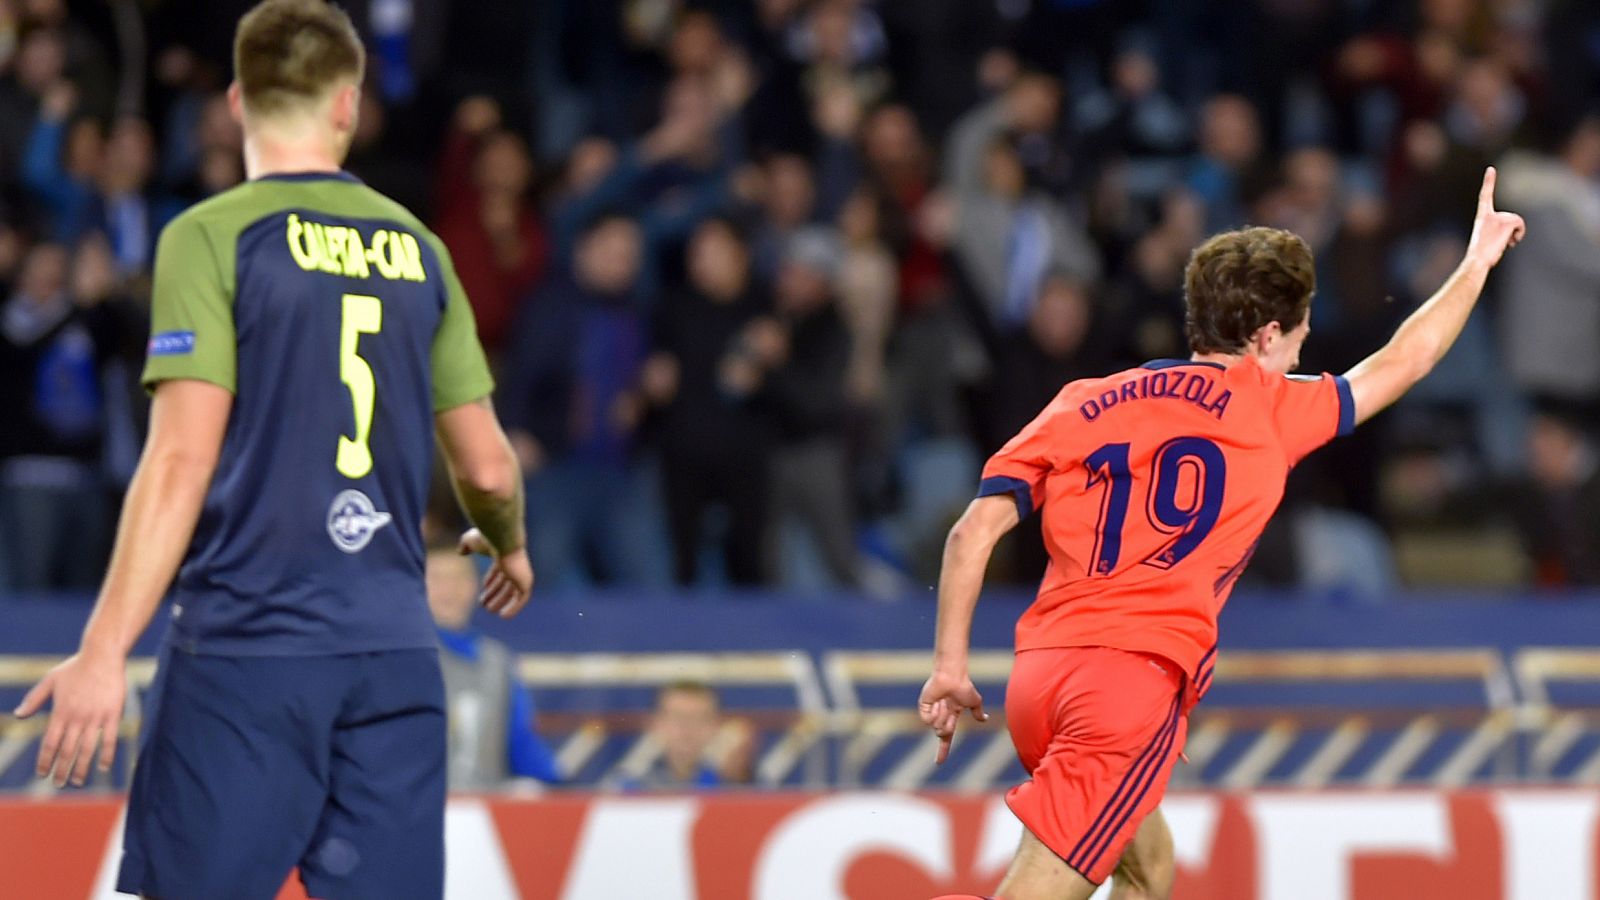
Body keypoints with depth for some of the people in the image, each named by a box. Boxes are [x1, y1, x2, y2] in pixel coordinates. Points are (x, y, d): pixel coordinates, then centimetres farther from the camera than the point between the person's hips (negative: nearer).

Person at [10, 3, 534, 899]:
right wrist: (509, 547, 37)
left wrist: (105, 650, -12)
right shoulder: (417, 249, 10)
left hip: (247, 653, -4)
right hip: (395, 657, 4)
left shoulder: (211, 239, -4)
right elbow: (488, 467, 14)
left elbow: (183, 460, -12)